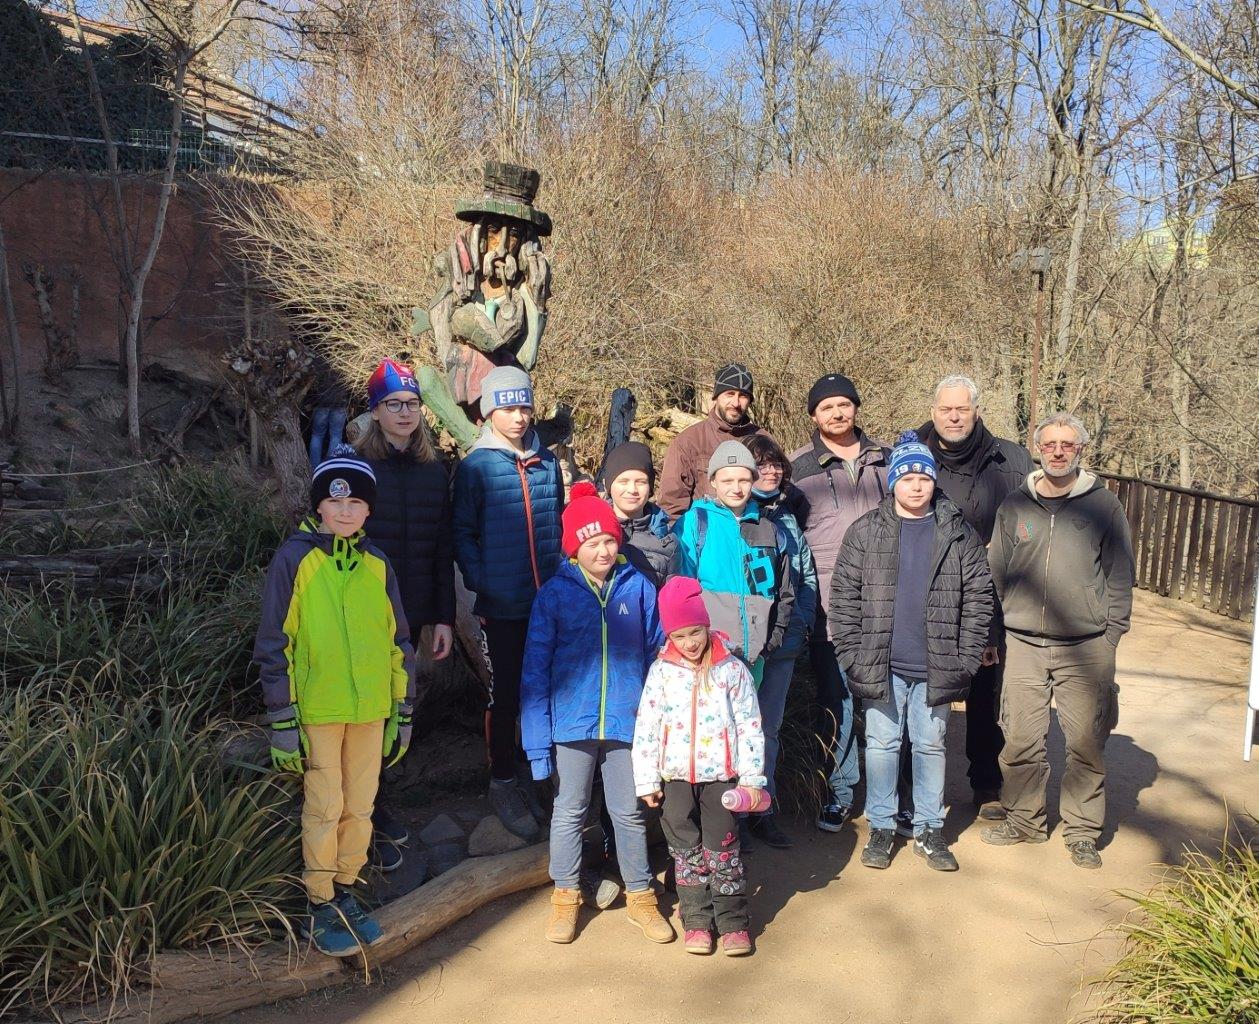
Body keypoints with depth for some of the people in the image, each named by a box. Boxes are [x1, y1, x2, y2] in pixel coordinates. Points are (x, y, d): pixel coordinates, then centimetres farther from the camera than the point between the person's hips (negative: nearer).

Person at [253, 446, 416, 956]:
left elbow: (398, 642, 11)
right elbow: (275, 645, -7)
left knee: (360, 807, 12)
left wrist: (403, 711, 11)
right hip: (316, 709, -4)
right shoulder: (294, 559, -7)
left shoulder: (376, 564, 6)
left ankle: (346, 893, 30)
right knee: (324, 809, 5)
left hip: (371, 709, 4)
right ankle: (319, 907, 21)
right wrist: (282, 721, -9)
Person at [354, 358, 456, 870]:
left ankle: (373, 803, 33)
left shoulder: (433, 471, 7)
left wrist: (443, 617, 6)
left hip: (412, 617, 4)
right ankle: (364, 824, 18)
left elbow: (442, 550, 9)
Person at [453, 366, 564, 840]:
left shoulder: (548, 463, 8)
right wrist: (480, 582, -12)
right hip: (502, 606, -4)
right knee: (505, 696, 5)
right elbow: (463, 533, -3)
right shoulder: (475, 466, -5)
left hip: (550, 604, 4)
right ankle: (502, 784, 21)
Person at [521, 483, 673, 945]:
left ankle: (640, 895, 32)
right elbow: (536, 669, -4)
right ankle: (565, 895, 32)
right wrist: (538, 738, -8)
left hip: (626, 723, 1)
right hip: (572, 723, 0)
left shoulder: (638, 587, -3)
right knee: (569, 812, 15)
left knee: (629, 812, 14)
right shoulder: (554, 593, -6)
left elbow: (658, 655, 4)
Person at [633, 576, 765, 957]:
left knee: (722, 847, 2)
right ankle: (697, 920, 21)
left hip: (720, 773, -2)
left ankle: (733, 921, 14)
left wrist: (752, 776, -4)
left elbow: (750, 725, -2)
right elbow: (646, 726, -1)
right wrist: (647, 780, -2)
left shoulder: (732, 669, -5)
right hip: (676, 775, 2)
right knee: (686, 849, 9)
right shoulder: (662, 671, -3)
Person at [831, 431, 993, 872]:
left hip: (935, 668, 1)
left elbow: (978, 597, 3)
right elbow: (843, 595, -1)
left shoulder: (959, 534, 3)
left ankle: (929, 829, 25)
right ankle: (881, 827, 22)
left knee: (931, 745, 12)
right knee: (882, 743, 8)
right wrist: (852, 654, -6)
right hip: (880, 666, -1)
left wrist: (966, 658, -2)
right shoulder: (865, 531, -1)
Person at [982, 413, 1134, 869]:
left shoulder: (1104, 505, 2)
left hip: (1086, 648, -1)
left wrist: (1112, 634, -1)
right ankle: (1024, 819, 23)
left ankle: (1082, 830, 19)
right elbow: (996, 573, 11)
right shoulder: (1014, 506, 7)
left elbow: (1120, 575, 5)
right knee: (1020, 739, 6)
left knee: (1086, 742, 3)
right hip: (1023, 644, 2)